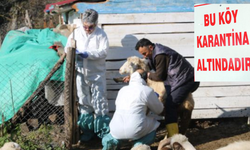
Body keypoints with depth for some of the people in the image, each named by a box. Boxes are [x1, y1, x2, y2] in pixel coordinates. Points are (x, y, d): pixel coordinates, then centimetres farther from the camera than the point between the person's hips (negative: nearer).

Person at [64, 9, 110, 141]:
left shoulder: (101, 34, -5)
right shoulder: (76, 32, 4)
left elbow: (103, 51, -15)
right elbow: (67, 48, 8)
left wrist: (87, 54, -25)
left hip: (97, 74, -3)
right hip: (81, 73, 3)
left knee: (99, 102, 0)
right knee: (84, 102, 11)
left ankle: (104, 131, 9)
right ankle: (87, 129, 22)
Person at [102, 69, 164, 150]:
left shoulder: (122, 89, 12)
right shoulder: (147, 91, -3)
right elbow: (159, 110, 8)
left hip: (116, 131, 5)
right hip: (136, 131, -5)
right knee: (154, 124, 22)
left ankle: (113, 140, 11)